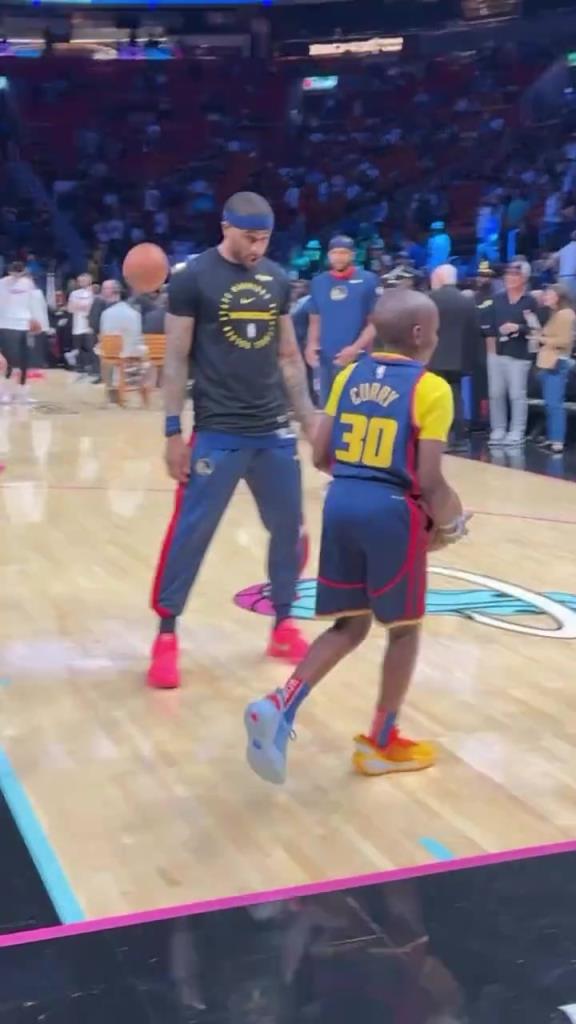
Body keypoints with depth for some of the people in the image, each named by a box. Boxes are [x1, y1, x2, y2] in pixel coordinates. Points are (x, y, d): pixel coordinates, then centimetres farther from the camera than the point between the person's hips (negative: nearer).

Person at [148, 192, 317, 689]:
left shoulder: (277, 279, 8)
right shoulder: (193, 278, -7)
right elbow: (176, 359, -6)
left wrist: (310, 419, 11)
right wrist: (174, 430, -10)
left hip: (275, 430, 5)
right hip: (217, 433, -5)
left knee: (290, 529, 10)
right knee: (191, 533, -2)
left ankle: (283, 625, 26)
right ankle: (166, 635, 11)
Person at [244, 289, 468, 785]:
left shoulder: (349, 376, 9)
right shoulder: (431, 389, -8)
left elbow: (321, 455, 10)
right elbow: (429, 479, -12)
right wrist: (447, 522, 6)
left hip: (341, 503, 6)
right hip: (393, 512, -6)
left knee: (350, 625, 16)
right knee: (404, 628, 13)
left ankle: (279, 707, -3)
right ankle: (381, 744, 24)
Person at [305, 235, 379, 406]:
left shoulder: (368, 281, -1)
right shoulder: (318, 282, 10)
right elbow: (315, 321, 16)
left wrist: (355, 348, -14)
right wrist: (311, 344, -3)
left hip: (357, 359, -4)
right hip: (325, 359, 4)